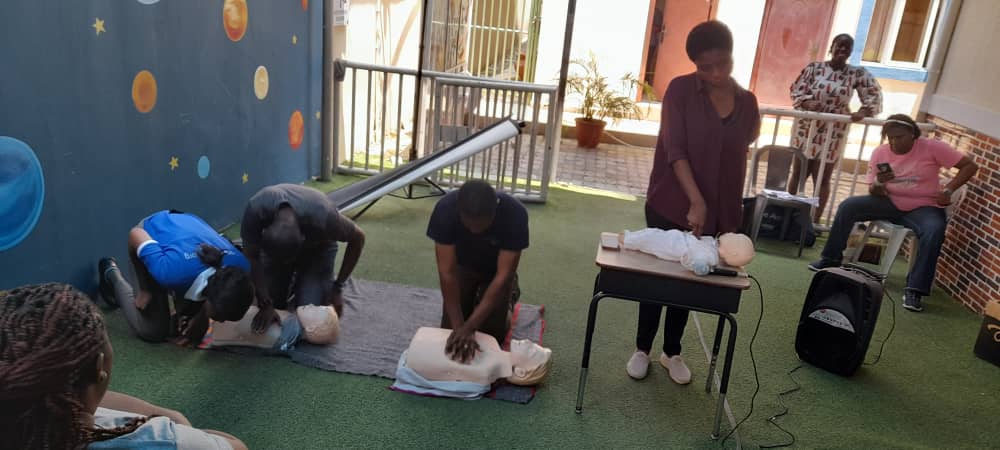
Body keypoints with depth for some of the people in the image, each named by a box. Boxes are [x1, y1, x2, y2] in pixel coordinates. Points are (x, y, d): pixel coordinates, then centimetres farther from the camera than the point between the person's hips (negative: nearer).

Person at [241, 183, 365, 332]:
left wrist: (337, 288, -17)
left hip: (316, 248, -2)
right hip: (274, 245, 2)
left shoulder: (322, 216, -41)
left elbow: (358, 238, -22)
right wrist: (265, 305, -27)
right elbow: (252, 259, -24)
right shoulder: (256, 209, -38)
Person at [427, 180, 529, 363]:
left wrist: (469, 327, -41)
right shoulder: (445, 209, -36)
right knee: (449, 330, -2)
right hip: (463, 266, 1)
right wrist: (459, 327, -36)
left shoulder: (515, 214, -38)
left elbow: (503, 275, -36)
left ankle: (510, 293, 23)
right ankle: (474, 295, 26)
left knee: (492, 334, -5)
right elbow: (447, 272, -32)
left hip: (496, 270, -1)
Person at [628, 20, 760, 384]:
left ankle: (672, 352, 30)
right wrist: (696, 201, -28)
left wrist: (733, 216, 10)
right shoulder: (681, 89, -10)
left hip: (717, 211, 4)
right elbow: (675, 149, -19)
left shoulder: (747, 101, 3)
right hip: (671, 205, -3)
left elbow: (739, 159, 11)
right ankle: (642, 349, 25)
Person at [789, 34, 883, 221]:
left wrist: (864, 111, -18)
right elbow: (797, 90, -5)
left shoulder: (858, 74, -1)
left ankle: (814, 220, 12)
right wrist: (808, 104, -22)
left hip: (833, 133, 0)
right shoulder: (814, 67, -2)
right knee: (798, 173, 9)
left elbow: (874, 95, 0)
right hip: (807, 129, 0)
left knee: (822, 179, 4)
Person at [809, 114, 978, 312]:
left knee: (934, 231, -36)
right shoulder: (880, 152, 0)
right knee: (848, 206, -18)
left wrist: (948, 190, -18)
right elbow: (874, 192, 2)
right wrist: (878, 183, -22)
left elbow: (970, 166, -7)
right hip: (889, 203, 3)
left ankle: (914, 289, -28)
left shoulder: (932, 147, -8)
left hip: (923, 207, -3)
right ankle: (831, 260, -7)